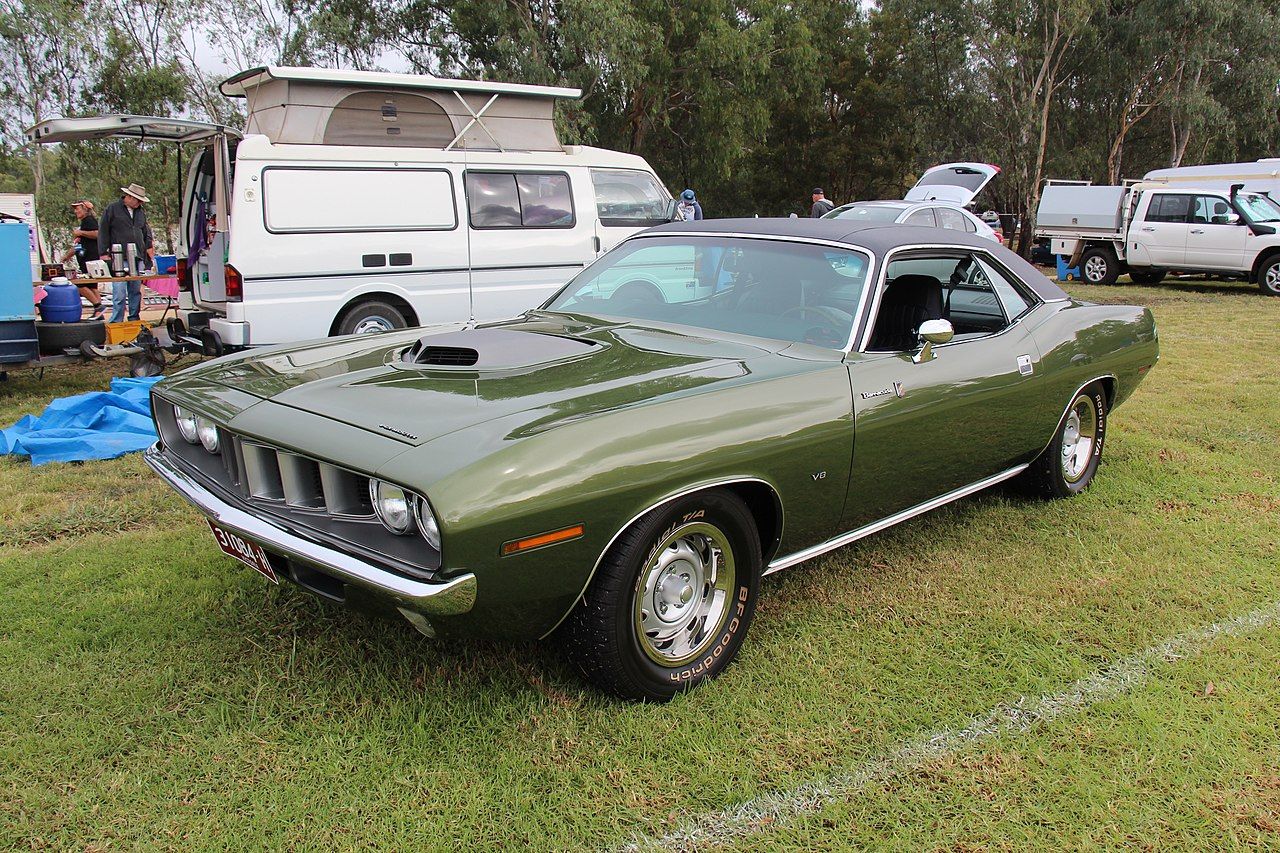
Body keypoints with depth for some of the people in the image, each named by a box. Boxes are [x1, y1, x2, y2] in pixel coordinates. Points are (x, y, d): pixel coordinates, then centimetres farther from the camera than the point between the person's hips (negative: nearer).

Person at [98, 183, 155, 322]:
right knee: (119, 294, -8)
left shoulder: (141, 211, 15)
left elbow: (146, 232, 23)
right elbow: (103, 232, 0)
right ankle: (116, 324, -4)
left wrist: (149, 248, 13)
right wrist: (104, 254, -4)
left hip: (138, 259, 5)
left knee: (136, 292, 9)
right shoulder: (112, 209, 0)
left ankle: (134, 320, 18)